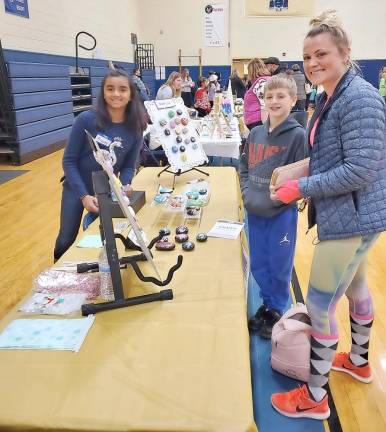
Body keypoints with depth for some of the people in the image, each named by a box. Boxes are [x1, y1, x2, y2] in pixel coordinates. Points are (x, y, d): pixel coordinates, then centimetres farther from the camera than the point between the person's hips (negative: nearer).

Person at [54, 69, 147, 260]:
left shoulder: (135, 128, -12)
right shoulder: (86, 119, -22)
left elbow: (128, 166, -2)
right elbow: (69, 161, -17)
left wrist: (125, 186, -23)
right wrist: (83, 195, -24)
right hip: (76, 189, -2)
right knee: (66, 240, 8)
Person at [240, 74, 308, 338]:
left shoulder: (298, 135, -10)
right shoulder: (255, 133, 6)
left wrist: (278, 198, -19)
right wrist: (247, 193, 1)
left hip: (282, 212, -5)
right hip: (254, 211, 5)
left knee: (280, 265, 9)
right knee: (258, 264, 15)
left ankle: (277, 311, 31)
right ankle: (268, 304, 37)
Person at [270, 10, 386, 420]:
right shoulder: (330, 97, 9)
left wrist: (302, 188, -21)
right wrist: (304, 178, 2)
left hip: (351, 216, -10)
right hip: (347, 214, 10)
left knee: (319, 303, -1)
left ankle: (315, 396, 18)